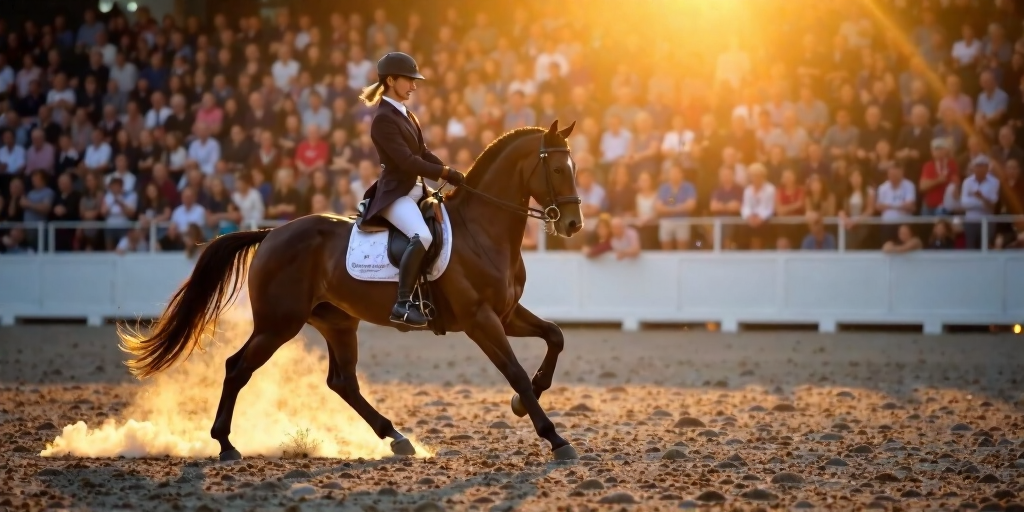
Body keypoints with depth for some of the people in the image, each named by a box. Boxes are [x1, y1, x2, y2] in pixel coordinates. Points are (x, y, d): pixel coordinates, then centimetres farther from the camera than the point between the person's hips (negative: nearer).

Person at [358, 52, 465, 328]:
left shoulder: (406, 115, 16)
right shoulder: (383, 119, -14)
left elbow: (423, 153, 17)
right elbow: (406, 161, -21)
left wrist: (452, 173, 3)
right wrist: (445, 173, -16)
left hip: (416, 191, 10)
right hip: (395, 194, -10)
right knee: (422, 236, -34)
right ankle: (403, 304, -31)